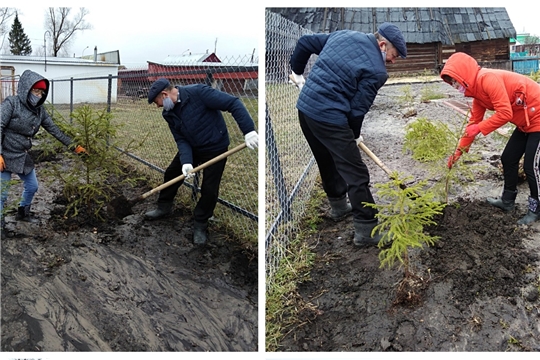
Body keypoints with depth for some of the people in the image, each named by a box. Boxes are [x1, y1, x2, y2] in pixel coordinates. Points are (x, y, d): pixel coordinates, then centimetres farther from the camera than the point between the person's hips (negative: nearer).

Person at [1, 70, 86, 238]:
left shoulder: (39, 110, 2)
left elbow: (54, 129, 7)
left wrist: (73, 146, 6)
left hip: (23, 156, 7)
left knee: (32, 186, 18)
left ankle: (23, 213, 42)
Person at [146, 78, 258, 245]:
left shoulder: (198, 92, -27)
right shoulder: (169, 113, -5)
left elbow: (233, 103, -30)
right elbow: (181, 140, -7)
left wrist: (249, 131, -37)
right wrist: (186, 162, -26)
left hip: (215, 148, -7)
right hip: (191, 148, 7)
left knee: (209, 189, -5)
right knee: (172, 174, 13)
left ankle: (200, 225, 15)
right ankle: (164, 207, 37)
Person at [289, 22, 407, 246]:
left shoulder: (345, 35, 12)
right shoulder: (377, 71, -9)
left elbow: (305, 42, 16)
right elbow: (358, 108, -7)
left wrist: (297, 71, 28)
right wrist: (354, 135, 10)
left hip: (305, 106, 9)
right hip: (330, 117, -9)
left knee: (327, 162, 25)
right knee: (356, 174, -1)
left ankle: (338, 207, 43)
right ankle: (367, 231, 4)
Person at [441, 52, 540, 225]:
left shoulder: (488, 79, -24)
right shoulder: (477, 90, 6)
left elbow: (505, 113, -29)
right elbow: (474, 121, 10)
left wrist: (479, 128, -19)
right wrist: (459, 151, 10)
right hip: (525, 123, 10)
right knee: (508, 159, 14)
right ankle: (508, 201, 29)